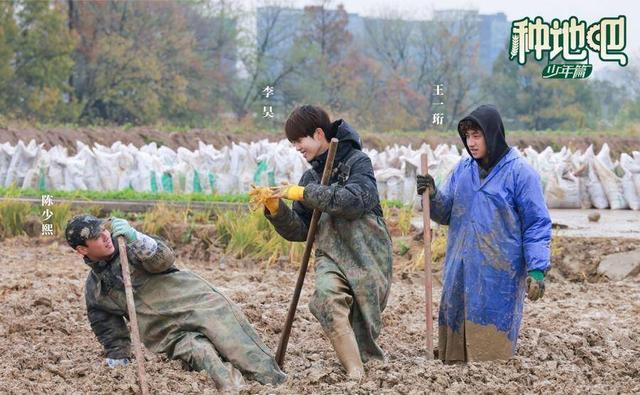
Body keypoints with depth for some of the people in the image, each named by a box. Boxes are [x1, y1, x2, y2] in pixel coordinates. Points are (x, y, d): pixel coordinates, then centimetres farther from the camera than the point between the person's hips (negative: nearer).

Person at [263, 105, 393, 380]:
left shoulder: (358, 162, 0)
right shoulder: (311, 176, 16)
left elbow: (354, 200, -20)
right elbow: (299, 231, 13)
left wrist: (303, 193, -18)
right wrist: (275, 208, -5)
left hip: (367, 256, -3)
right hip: (331, 255, 3)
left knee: (363, 325, -5)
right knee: (327, 295, -28)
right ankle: (355, 372, -33)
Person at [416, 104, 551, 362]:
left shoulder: (519, 173, -4)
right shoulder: (462, 170, 13)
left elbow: (537, 224, -5)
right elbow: (445, 215, 16)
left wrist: (537, 269, -14)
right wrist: (432, 196, -5)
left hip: (499, 276, -6)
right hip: (459, 273, 6)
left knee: (491, 349, -7)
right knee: (456, 339, 5)